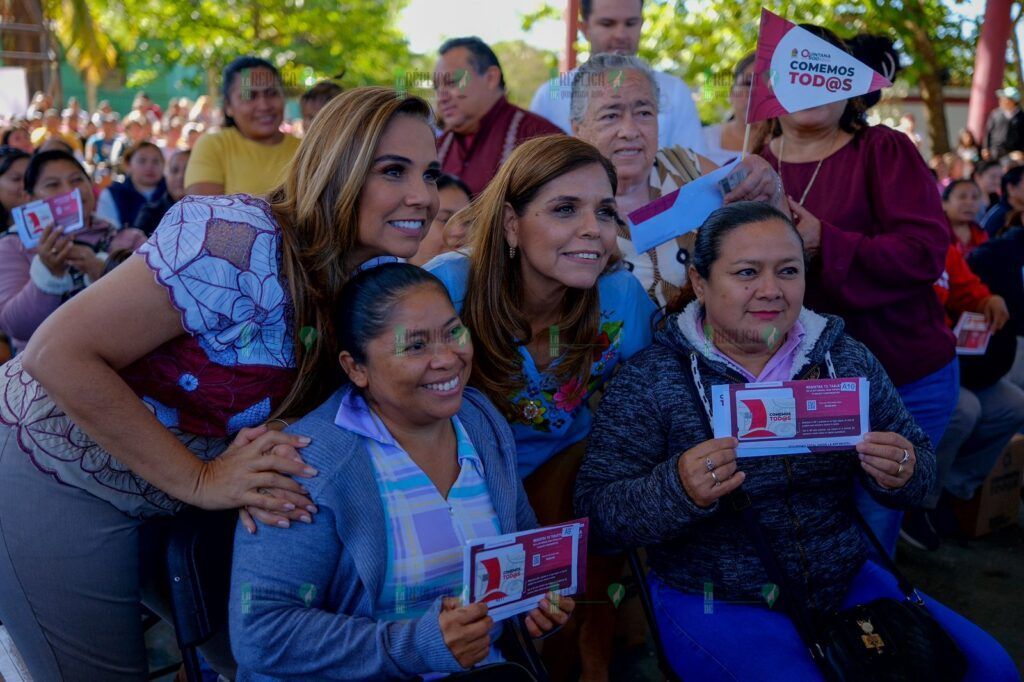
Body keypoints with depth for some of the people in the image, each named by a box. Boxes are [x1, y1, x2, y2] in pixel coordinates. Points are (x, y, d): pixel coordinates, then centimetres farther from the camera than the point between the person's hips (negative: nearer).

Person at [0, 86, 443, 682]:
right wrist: (200, 480, -27)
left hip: (169, 499, 7)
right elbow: (60, 353, -30)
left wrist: (259, 465, -19)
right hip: (55, 473, -7)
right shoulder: (241, 242, -30)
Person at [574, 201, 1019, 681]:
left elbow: (920, 470, 7)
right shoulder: (650, 381, -10)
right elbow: (597, 516, -14)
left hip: (847, 583, 5)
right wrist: (678, 490, -33)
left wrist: (903, 474, -18)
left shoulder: (848, 360, 2)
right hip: (716, 604, -4)